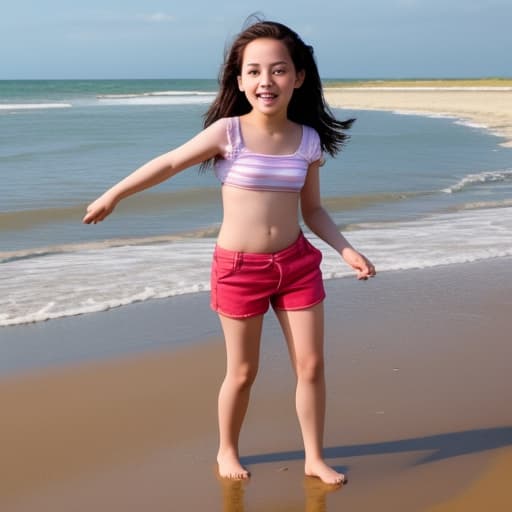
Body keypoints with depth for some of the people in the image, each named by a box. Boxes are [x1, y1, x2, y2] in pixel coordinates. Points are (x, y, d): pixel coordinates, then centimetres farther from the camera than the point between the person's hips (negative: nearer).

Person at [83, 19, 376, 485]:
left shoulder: (309, 140, -3)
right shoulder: (228, 132, -13)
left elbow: (312, 210, 7)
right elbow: (169, 163, -3)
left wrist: (347, 251, -4)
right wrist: (113, 195, 4)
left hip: (297, 263, 3)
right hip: (239, 267, -3)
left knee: (311, 365, 6)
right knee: (242, 372, 8)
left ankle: (315, 459, 22)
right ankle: (227, 451, 31)